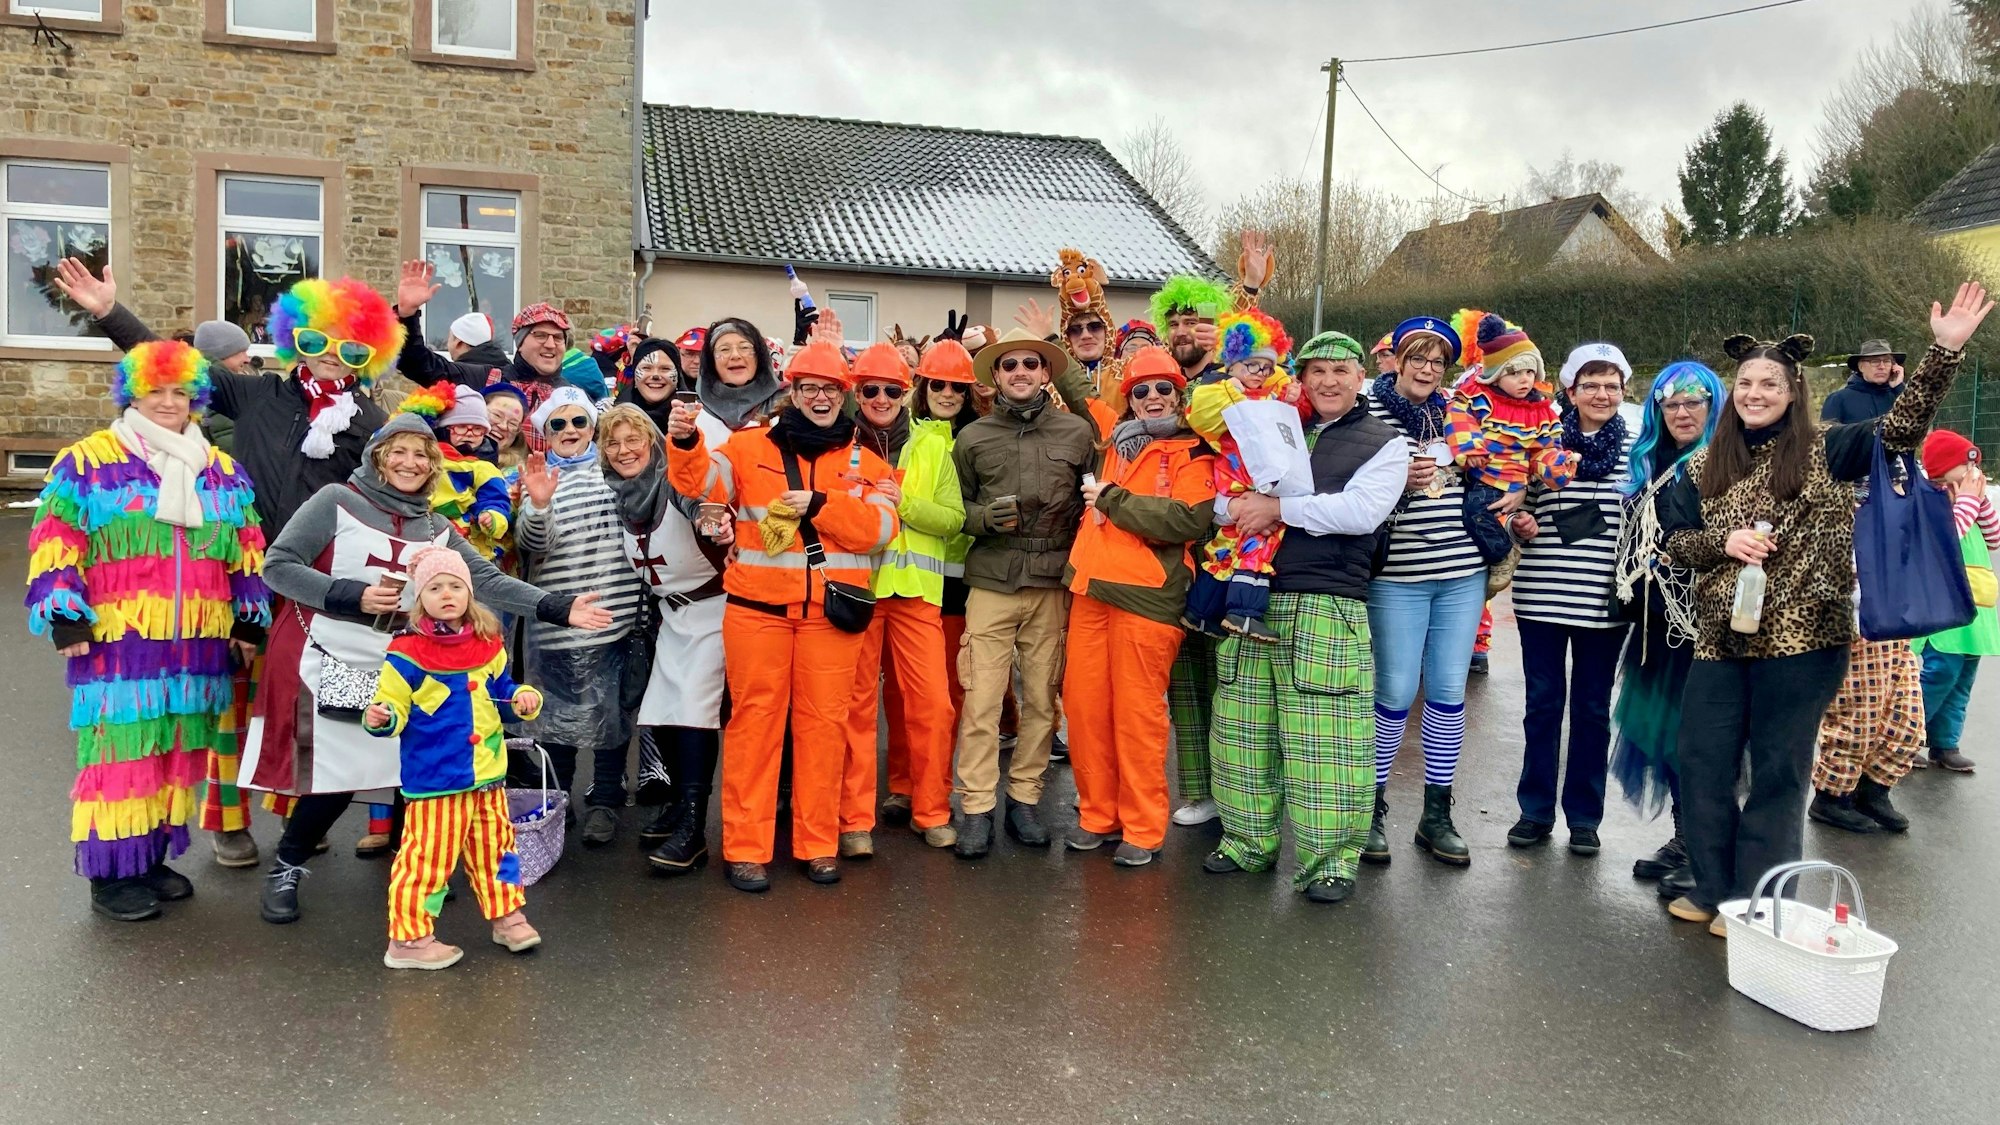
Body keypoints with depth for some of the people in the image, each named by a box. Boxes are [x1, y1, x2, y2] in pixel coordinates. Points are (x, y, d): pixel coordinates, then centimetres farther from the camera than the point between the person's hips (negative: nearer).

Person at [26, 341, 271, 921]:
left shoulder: (222, 471, 14)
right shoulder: (86, 462, 0)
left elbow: (247, 553, 17)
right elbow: (55, 547, -3)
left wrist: (251, 620, 12)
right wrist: (66, 619, -9)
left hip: (198, 643, 5)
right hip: (118, 640, -5)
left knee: (179, 752, 10)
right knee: (121, 751, -4)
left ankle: (153, 857, 23)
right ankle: (111, 874, 6)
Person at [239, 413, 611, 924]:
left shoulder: (434, 528, 7)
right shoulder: (338, 501, -7)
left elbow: (487, 580, -3)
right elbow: (277, 566, -11)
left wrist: (558, 607, -15)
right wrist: (355, 595, -20)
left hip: (391, 669, 5)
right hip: (323, 662, -4)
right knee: (333, 778, -3)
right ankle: (286, 869, 21)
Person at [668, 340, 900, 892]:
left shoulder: (863, 460, 11)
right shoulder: (750, 446, 7)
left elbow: (881, 527, -1)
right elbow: (701, 483, -7)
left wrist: (820, 504, -12)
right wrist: (686, 443, -27)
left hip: (830, 612, 1)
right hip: (758, 608, -1)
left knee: (823, 721, 5)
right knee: (755, 720, 1)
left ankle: (818, 843, 17)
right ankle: (745, 847, 9)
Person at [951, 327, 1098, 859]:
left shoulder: (1078, 431, 4)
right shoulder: (973, 439, 6)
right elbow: (955, 508, 11)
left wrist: (1072, 517, -2)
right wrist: (985, 517, -8)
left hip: (1053, 583, 1)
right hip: (991, 583, 0)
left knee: (1042, 699, 6)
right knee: (981, 701, -3)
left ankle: (1024, 796, 20)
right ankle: (976, 808, 6)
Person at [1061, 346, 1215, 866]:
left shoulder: (1193, 452, -1)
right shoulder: (1115, 444, 17)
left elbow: (1187, 519, -16)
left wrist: (1111, 498, -11)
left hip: (1146, 594, -6)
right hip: (1090, 588, 6)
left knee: (1137, 713, -3)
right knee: (1084, 704, 6)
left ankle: (1142, 829, 9)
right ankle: (1097, 814, 20)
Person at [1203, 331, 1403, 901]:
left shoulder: (1385, 442, 6)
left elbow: (1362, 510, -10)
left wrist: (1279, 508, -10)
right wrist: (1233, 507, -7)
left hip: (1329, 607, -4)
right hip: (1254, 599, 5)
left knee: (1323, 739, -6)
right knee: (1243, 730, 8)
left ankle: (1330, 860, 7)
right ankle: (1247, 841, 22)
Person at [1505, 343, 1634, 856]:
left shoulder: (1635, 450, 4)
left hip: (1604, 600, 0)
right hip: (1542, 596, 0)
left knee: (1592, 708, 9)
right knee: (1542, 704, 8)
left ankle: (1584, 817, 21)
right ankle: (1535, 811, 20)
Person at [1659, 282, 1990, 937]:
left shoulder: (1825, 451, 1)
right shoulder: (1704, 468, 10)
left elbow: (1901, 429, -10)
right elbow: (1675, 540, 11)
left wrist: (1946, 350, -19)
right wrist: (1723, 543, -9)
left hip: (1801, 638, -4)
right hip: (1721, 637, 4)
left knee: (1778, 771, 4)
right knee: (1701, 761, 6)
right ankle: (1712, 888, 23)